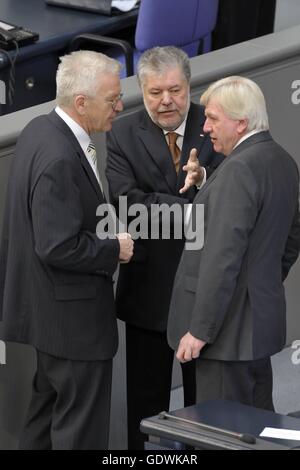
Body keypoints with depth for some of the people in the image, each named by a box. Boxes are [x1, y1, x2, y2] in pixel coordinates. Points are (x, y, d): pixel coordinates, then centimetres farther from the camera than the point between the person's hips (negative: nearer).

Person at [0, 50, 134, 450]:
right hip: (72, 316, -10)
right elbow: (59, 248, -28)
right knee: (80, 429, 1)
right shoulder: (60, 159, -27)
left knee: (46, 411, 22)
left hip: (45, 308, 10)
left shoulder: (39, 130, 4)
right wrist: (114, 249, -14)